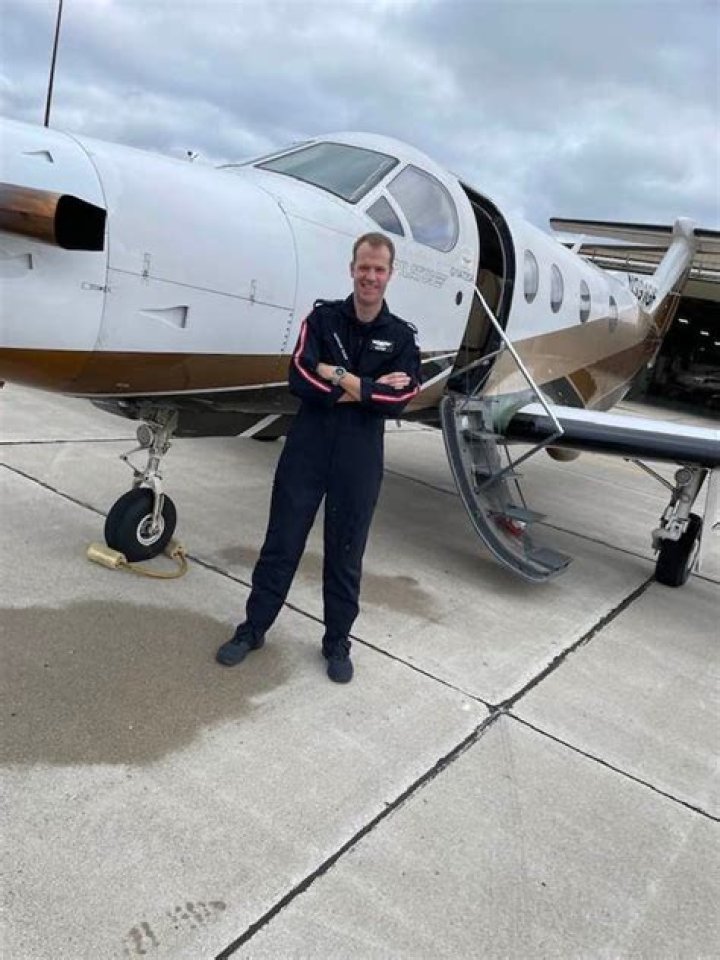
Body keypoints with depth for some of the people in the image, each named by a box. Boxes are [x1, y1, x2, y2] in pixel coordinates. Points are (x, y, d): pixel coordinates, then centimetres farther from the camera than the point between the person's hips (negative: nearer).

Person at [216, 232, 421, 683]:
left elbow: (398, 400, -13)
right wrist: (368, 387, -15)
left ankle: (338, 641, 28)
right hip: (307, 447, 0)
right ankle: (253, 628, 27)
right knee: (281, 543, 10)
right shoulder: (323, 316, 1)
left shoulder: (402, 337, 2)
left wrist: (339, 378, -15)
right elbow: (300, 379, -14)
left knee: (346, 554, 11)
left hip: (360, 458, 0)